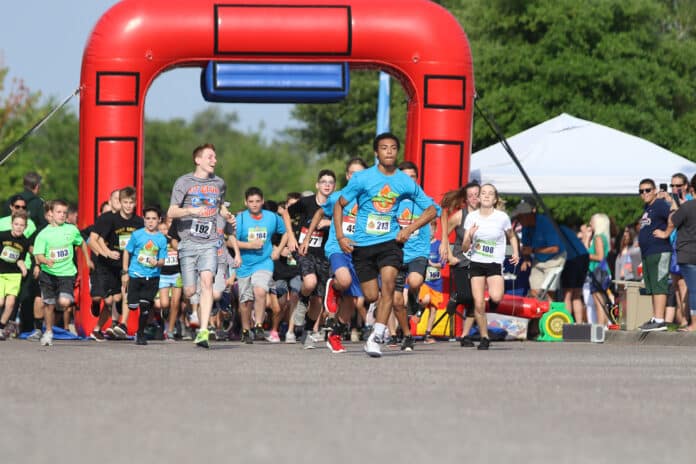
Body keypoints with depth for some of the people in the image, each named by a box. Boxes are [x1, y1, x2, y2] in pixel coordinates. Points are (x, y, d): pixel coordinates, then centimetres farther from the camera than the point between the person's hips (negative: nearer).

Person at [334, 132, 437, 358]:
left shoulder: (406, 183, 2)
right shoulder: (362, 178, -4)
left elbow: (431, 210, 10)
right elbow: (339, 204, 4)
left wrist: (409, 229, -3)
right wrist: (340, 237, -5)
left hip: (390, 241, 1)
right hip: (363, 244, -1)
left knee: (388, 283, -22)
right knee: (370, 296, -1)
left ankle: (376, 337, -20)